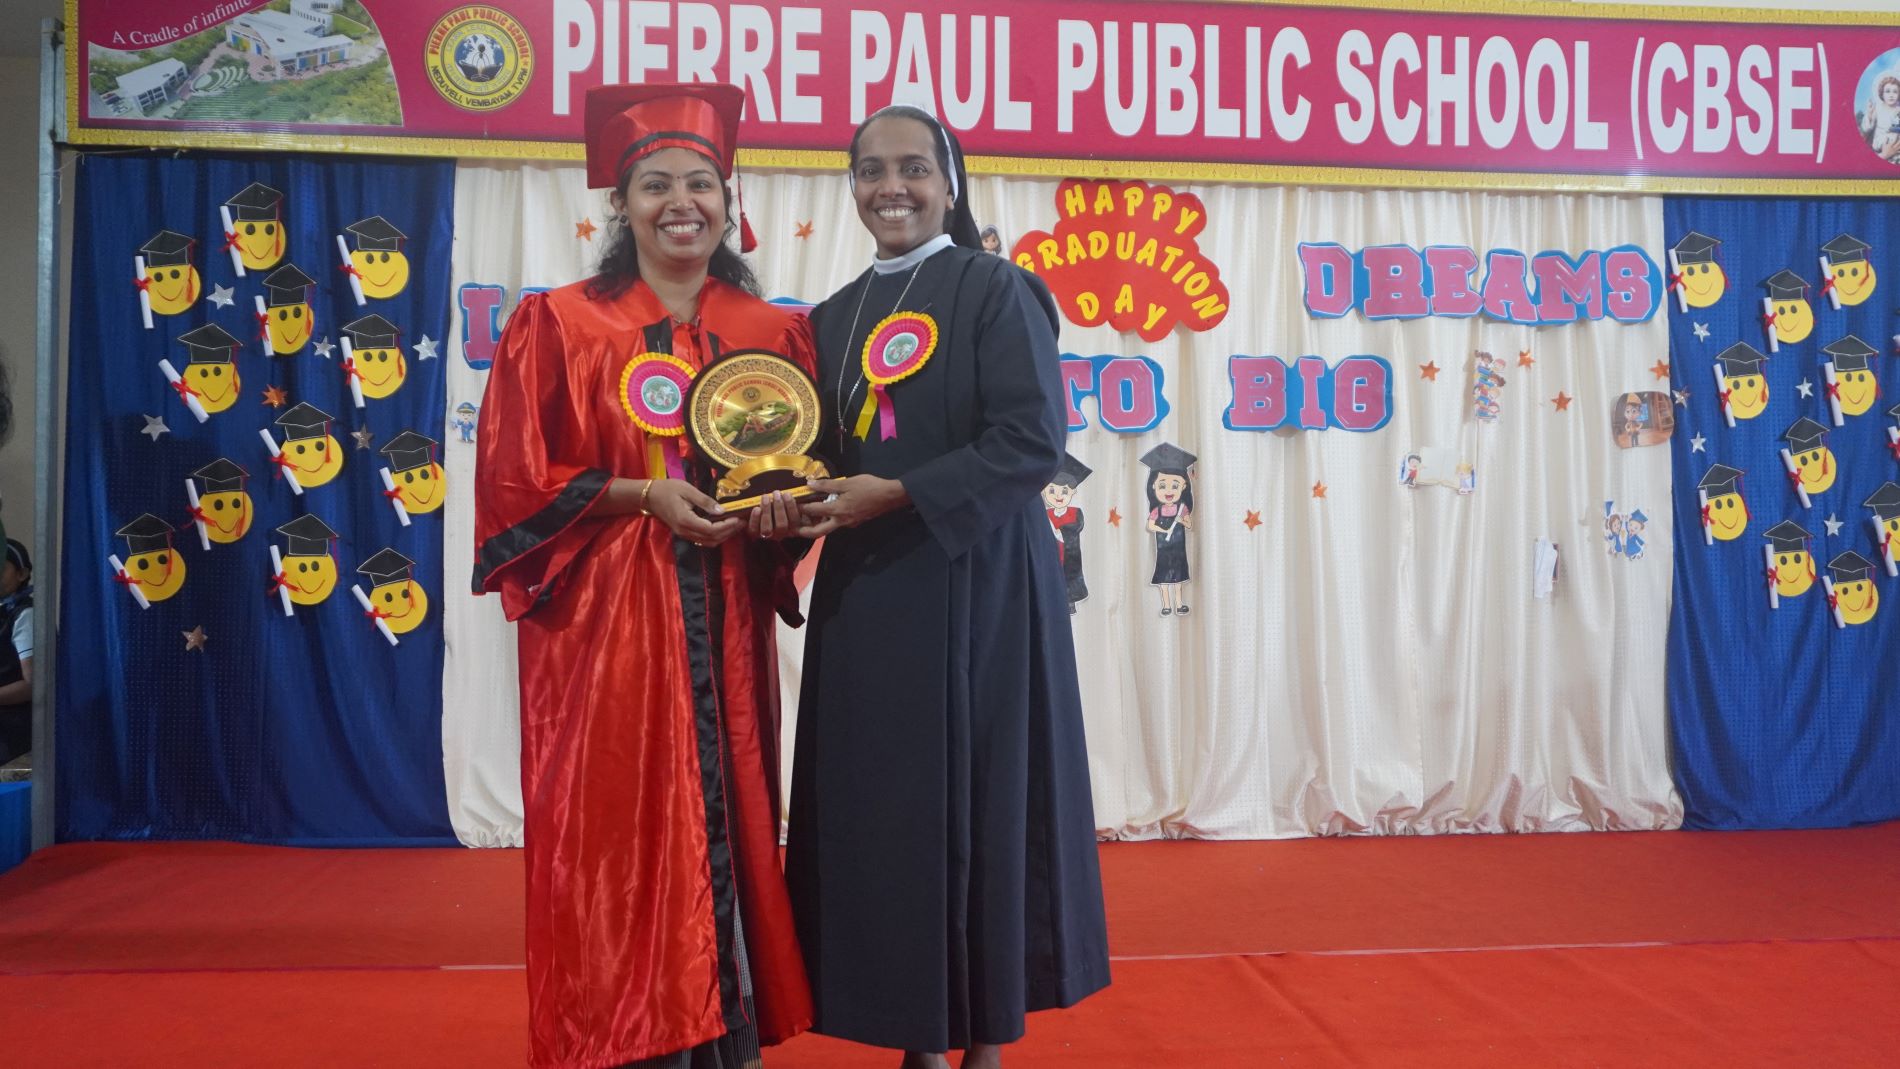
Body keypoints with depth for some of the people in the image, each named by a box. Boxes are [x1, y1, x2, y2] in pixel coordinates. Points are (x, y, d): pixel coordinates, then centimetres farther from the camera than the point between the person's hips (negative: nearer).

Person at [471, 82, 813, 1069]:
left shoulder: (772, 334, 9)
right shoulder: (556, 325, 1)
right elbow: (515, 483, -3)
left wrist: (776, 505, -9)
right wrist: (643, 494, -14)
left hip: (725, 628, 3)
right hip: (603, 625, -3)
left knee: (729, 827, 7)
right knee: (616, 838, -1)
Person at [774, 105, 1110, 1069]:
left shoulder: (994, 288, -5)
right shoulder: (836, 316, 14)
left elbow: (1031, 443, -13)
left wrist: (896, 496, -18)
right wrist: (808, 500, -4)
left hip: (974, 589, -6)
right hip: (865, 596, 6)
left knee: (977, 801, 1)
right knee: (882, 809, 7)